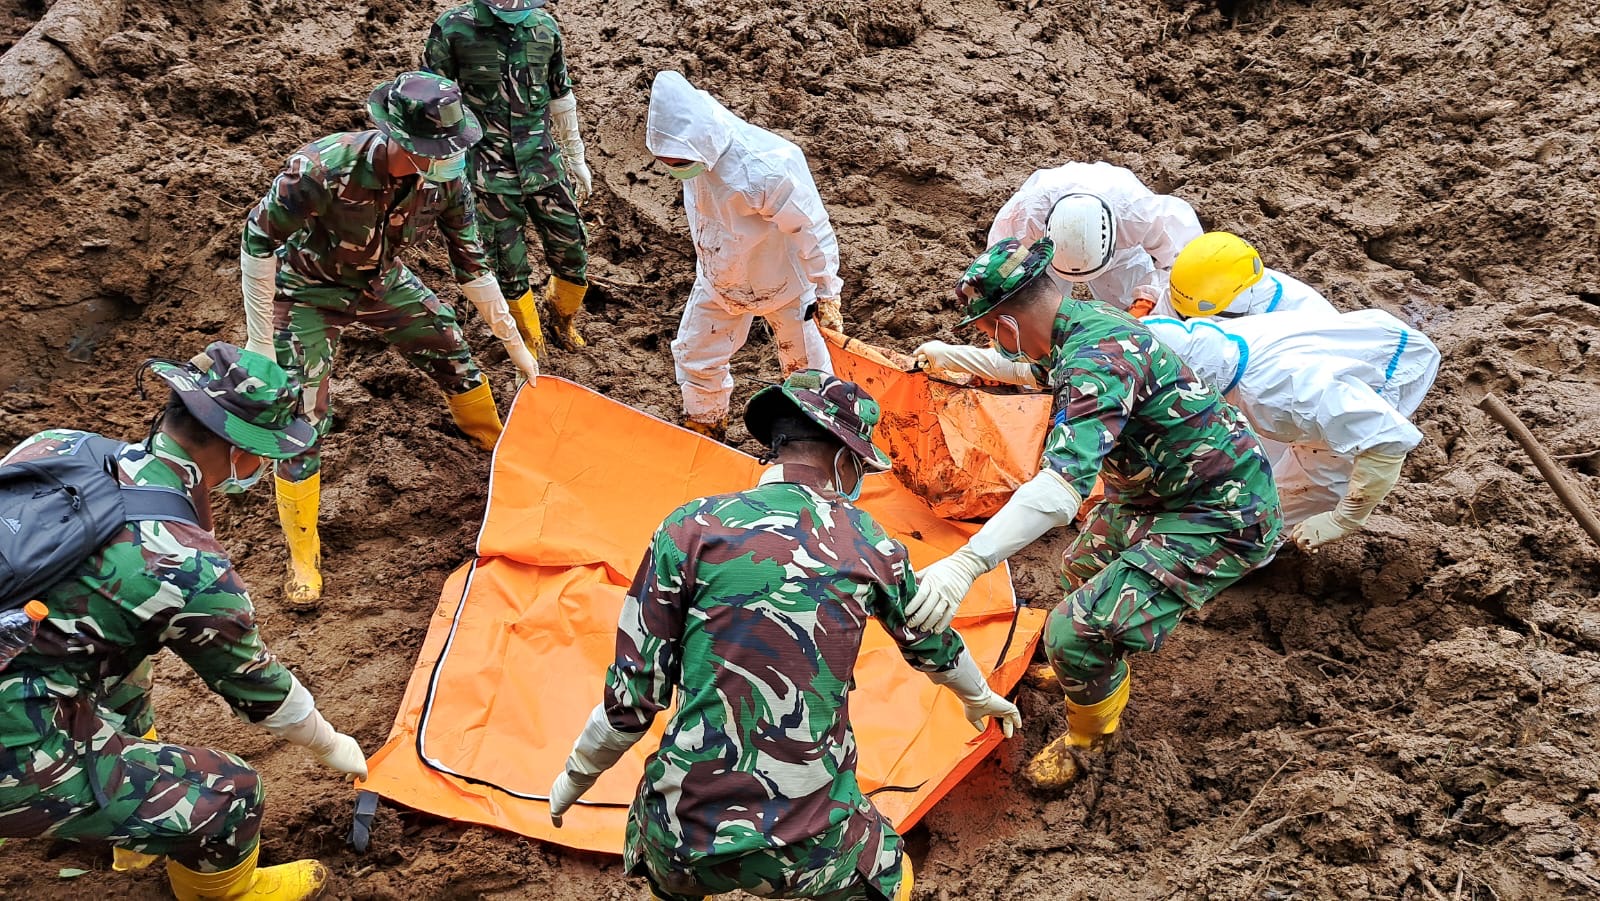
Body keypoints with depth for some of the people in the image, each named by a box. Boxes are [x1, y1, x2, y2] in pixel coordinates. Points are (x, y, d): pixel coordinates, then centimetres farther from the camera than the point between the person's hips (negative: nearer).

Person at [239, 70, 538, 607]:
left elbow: (470, 261, -8)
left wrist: (514, 341, -2)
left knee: (455, 358, 10)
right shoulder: (323, 167, -39)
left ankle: (499, 447, 42)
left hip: (382, 281, 5)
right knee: (302, 420, -8)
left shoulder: (445, 175, -23)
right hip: (309, 290, -4)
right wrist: (261, 342, -24)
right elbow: (258, 240, -26)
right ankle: (302, 557, 7)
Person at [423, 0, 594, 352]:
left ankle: (563, 317, 39)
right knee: (510, 266, 6)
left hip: (544, 164, 3)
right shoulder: (453, 29, -10)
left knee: (572, 252, 8)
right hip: (490, 174, -3)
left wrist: (576, 157, 18)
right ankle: (530, 343, 29)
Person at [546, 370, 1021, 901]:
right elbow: (932, 647, 22)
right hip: (811, 849, 0)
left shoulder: (690, 528, -4)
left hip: (682, 839, 0)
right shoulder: (869, 544, 3)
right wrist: (981, 698, 43)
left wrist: (576, 777, 15)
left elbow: (632, 694, -3)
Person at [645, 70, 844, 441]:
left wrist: (826, 294, -18)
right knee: (694, 356, 15)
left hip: (782, 282, -5)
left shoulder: (769, 168, -40)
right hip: (718, 279, 6)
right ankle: (703, 427, 39)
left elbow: (813, 232, -28)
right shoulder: (697, 149, -20)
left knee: (805, 364, 14)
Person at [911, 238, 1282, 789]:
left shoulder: (1095, 361, -30)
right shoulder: (1084, 318, 0)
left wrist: (965, 565, -50)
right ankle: (1091, 671, 52)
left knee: (1076, 631, -16)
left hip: (1222, 521, -11)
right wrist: (951, 356, 33)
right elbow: (1034, 369, 25)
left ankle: (1089, 741, 12)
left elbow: (1061, 489, -43)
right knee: (1086, 564, 31)